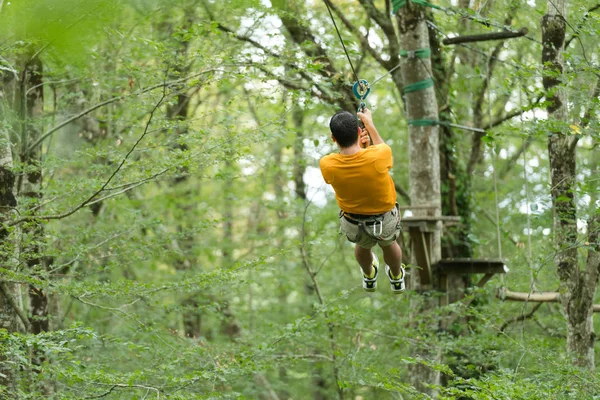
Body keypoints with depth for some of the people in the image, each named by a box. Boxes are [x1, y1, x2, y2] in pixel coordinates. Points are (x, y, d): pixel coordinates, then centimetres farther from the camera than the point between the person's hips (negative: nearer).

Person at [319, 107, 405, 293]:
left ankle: (369, 277, 67)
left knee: (362, 246, 37)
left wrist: (357, 144, 2)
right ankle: (397, 278, 64)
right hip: (386, 219, -1)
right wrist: (369, 123, 7)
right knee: (389, 244, 35)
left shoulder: (327, 165, -29)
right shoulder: (377, 157, -34)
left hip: (354, 224, 1)